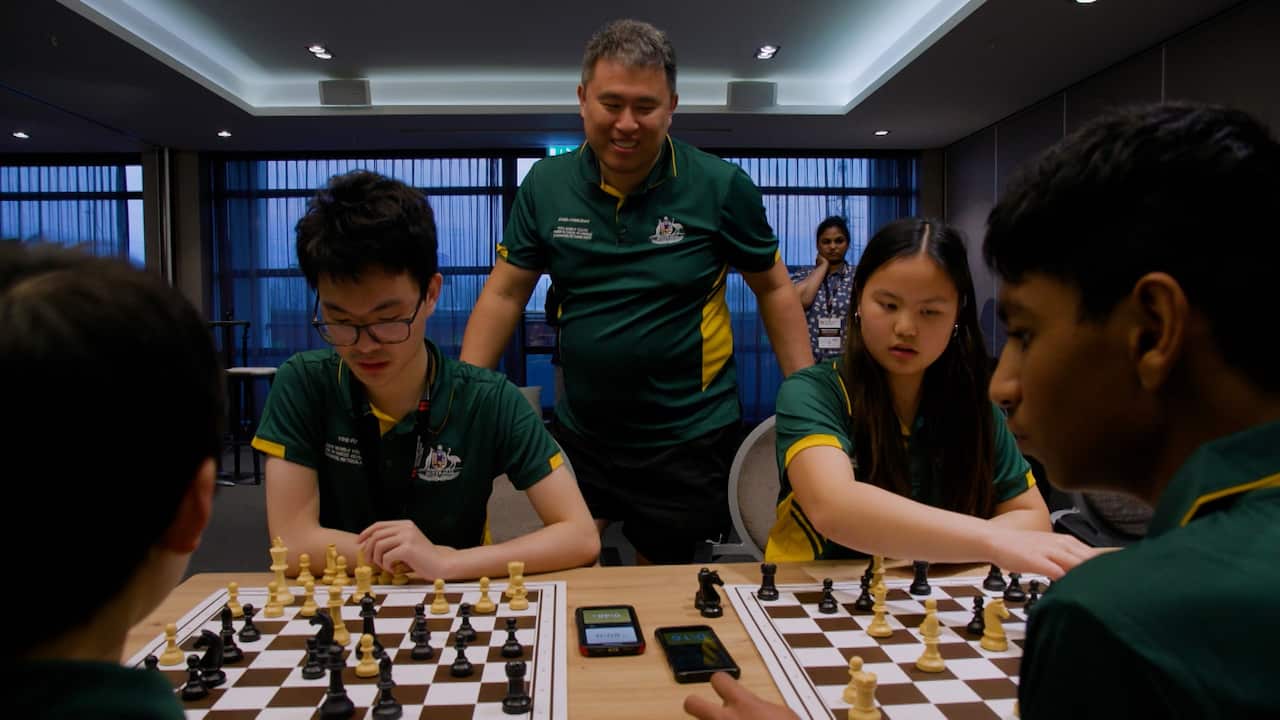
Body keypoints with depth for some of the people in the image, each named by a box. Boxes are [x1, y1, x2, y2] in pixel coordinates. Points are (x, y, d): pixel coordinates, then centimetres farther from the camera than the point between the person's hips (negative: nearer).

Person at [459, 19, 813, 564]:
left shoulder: (720, 187, -9)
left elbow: (774, 289, 1)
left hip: (689, 442, -2)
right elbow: (504, 295, 2)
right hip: (579, 433, 3)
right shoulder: (545, 186, -1)